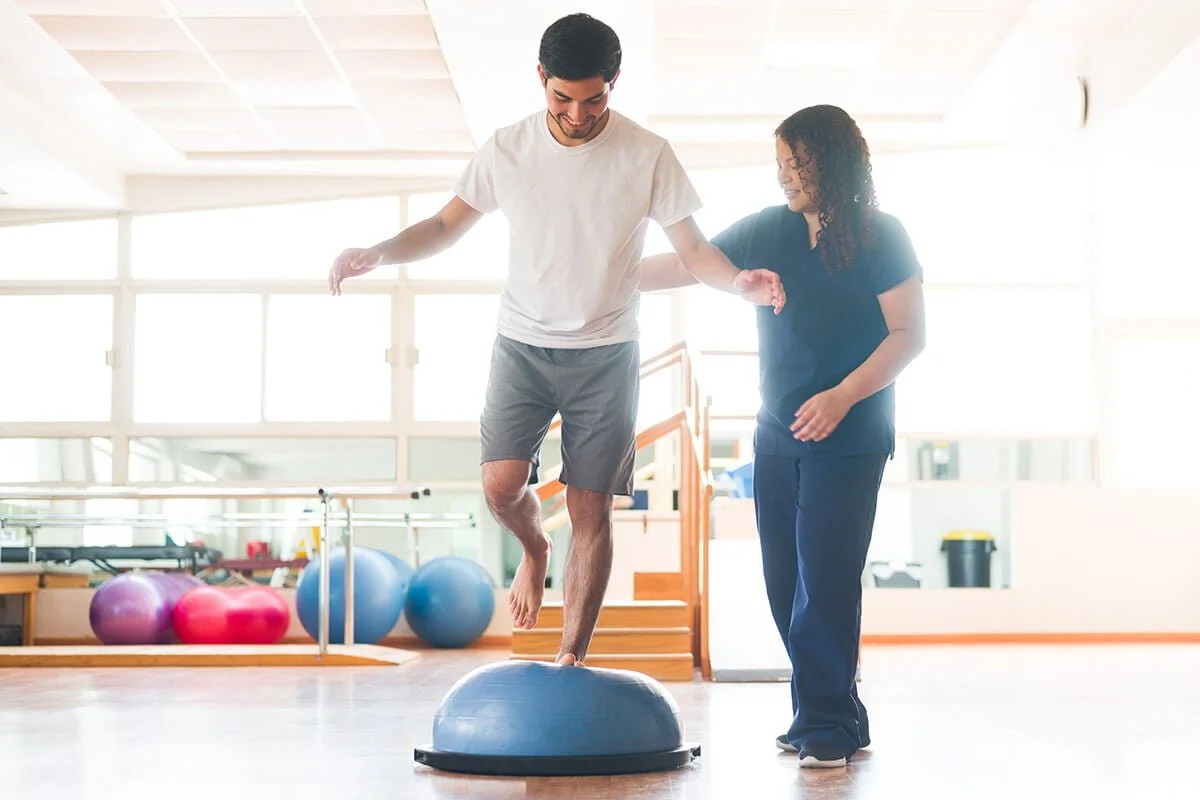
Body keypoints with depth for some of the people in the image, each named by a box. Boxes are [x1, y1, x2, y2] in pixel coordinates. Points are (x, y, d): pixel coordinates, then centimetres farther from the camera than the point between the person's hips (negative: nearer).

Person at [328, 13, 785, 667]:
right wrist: (378, 254, -10)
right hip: (522, 344, 1)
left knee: (591, 510, -2)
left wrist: (739, 282, -25)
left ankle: (571, 661, 8)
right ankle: (534, 550, 21)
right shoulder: (507, 149, -3)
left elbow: (693, 249, -4)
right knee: (502, 485, -15)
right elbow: (446, 225, 7)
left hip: (606, 354, -1)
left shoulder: (648, 156, -7)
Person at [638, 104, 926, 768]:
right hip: (777, 435, 5)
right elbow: (685, 265, 12)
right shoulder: (767, 230, 8)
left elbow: (910, 333, -7)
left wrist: (841, 396, -16)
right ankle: (836, 718, 15)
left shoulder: (880, 237, -5)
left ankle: (826, 724, -2)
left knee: (824, 577, -10)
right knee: (785, 581, 5)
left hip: (849, 437, -5)